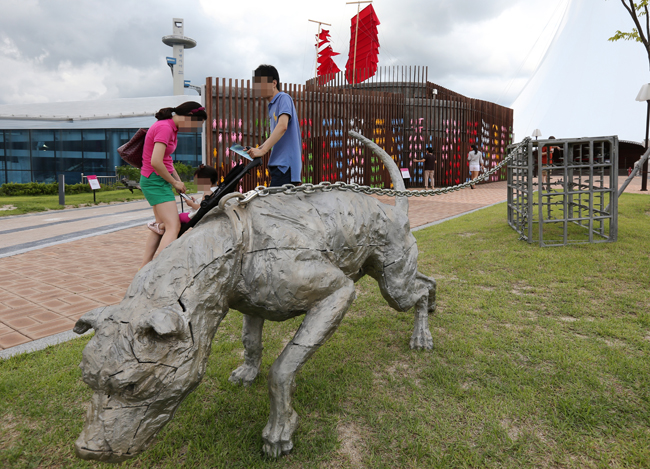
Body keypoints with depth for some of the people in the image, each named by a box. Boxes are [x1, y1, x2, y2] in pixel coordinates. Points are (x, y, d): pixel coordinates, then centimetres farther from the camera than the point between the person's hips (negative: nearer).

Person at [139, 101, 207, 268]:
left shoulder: (171, 127, 12)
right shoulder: (165, 127, -19)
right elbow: (156, 163, -27)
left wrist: (178, 181, 11)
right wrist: (174, 182, -14)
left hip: (160, 180, 11)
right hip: (155, 180, -11)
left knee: (161, 226, 17)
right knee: (174, 226, -16)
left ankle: (144, 268, 23)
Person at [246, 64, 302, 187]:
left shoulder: (283, 98, -5)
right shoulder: (272, 105, 22)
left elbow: (282, 126, -20)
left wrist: (262, 150, -22)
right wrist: (257, 149, 11)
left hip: (286, 164, -9)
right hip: (278, 164, 9)